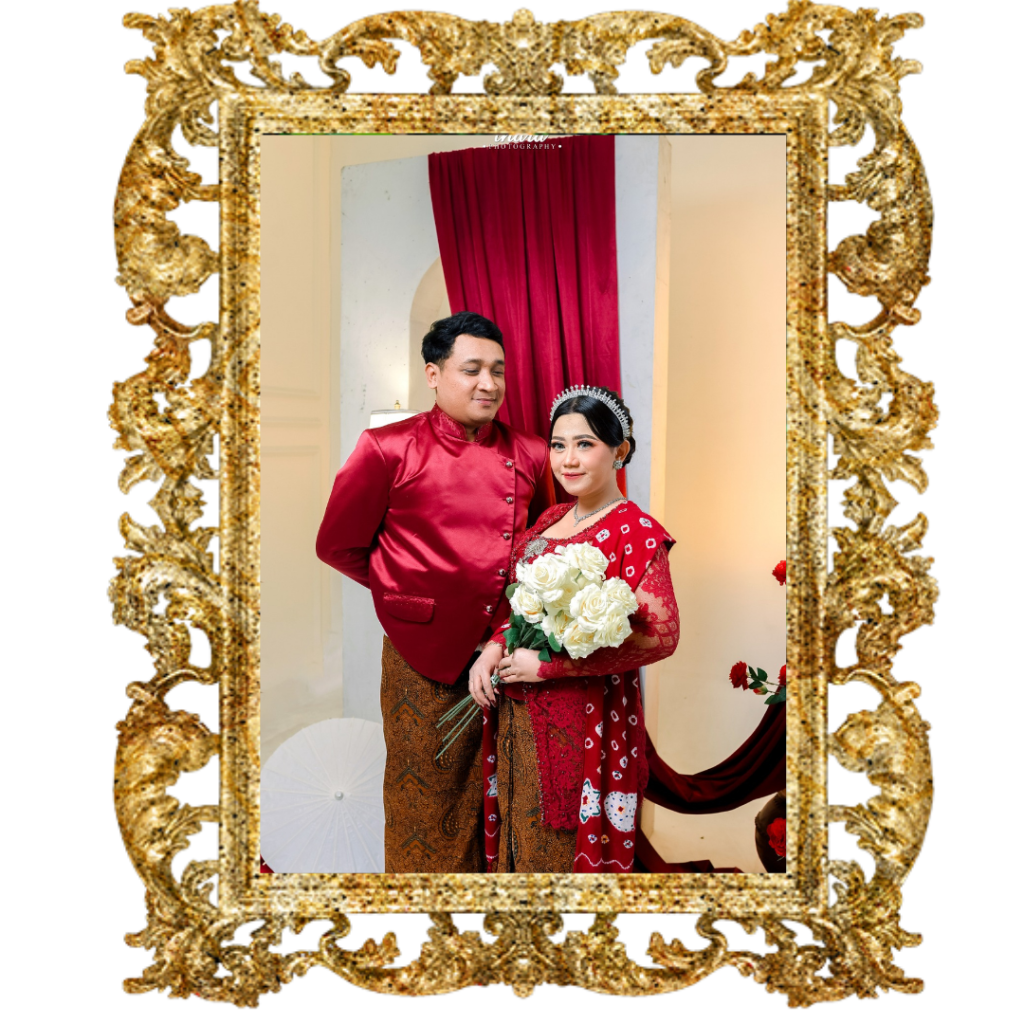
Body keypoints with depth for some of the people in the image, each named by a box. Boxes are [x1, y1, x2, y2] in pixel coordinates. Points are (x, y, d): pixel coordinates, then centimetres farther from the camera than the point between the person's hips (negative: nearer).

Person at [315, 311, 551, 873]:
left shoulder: (529, 454, 3)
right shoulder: (388, 448, -7)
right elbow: (339, 545, 0)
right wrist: (409, 591, 3)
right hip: (423, 658, -3)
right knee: (427, 803, 13)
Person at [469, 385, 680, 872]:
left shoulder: (635, 531, -14)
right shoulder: (552, 518, 8)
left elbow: (660, 635, -21)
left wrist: (548, 665, -20)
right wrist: (495, 648, -4)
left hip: (581, 718, -7)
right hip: (516, 713, 7)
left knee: (561, 847, 11)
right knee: (520, 838, 21)